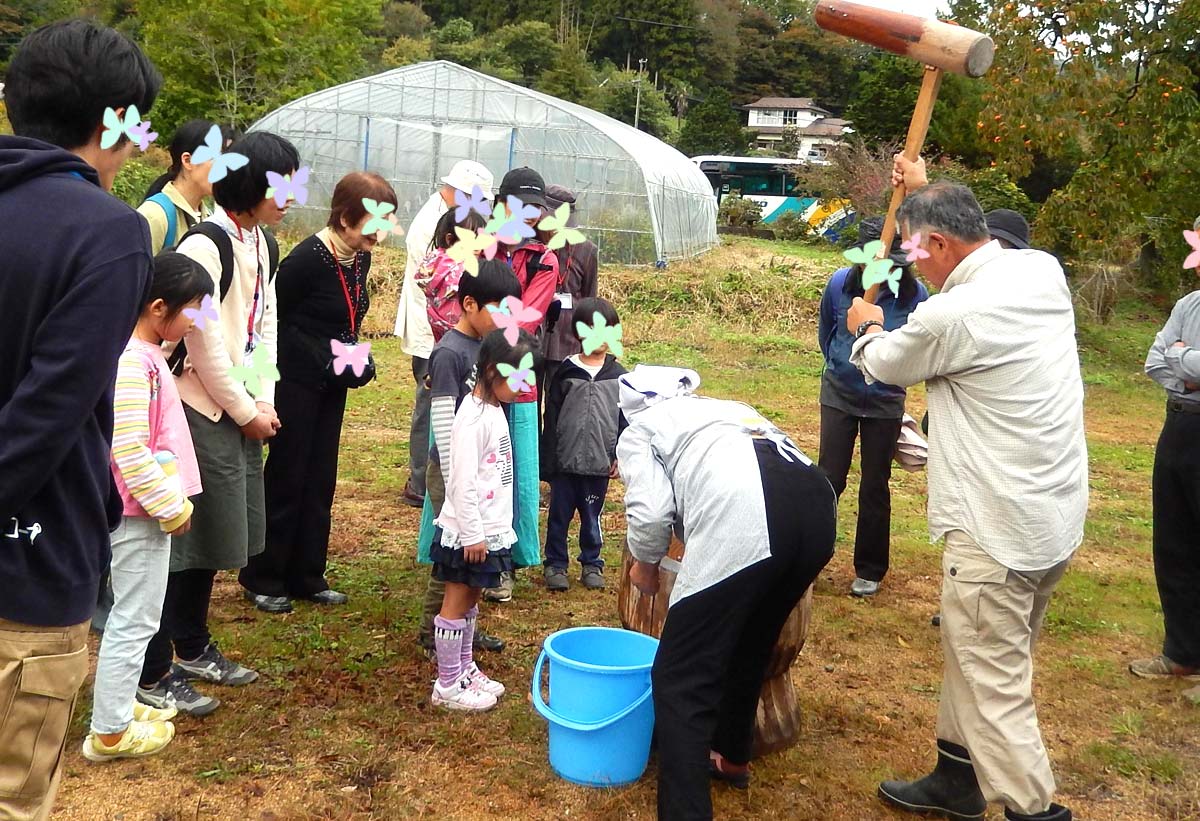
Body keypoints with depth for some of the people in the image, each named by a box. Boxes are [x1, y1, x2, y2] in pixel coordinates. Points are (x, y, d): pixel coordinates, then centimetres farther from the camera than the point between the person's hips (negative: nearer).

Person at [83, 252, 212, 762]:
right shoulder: (131, 363, -22)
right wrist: (171, 507, -16)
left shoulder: (145, 355, 9)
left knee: (133, 617, 20)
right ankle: (109, 733, 13)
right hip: (140, 513, -10)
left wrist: (172, 500, 16)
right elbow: (130, 454, -24)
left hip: (145, 508, 10)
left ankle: (120, 705, 34)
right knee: (134, 621, 1)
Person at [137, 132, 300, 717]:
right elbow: (204, 345, -18)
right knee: (185, 538, -3)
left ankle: (193, 647, 32)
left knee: (218, 534, 16)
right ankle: (153, 675, 9)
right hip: (200, 410, -8)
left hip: (241, 410, 8)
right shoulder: (205, 245, -17)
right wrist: (247, 413, -10)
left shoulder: (263, 244, 10)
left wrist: (264, 402, 2)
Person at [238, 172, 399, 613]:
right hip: (296, 381, -7)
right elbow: (272, 320, -15)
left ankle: (306, 577, 23)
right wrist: (323, 358, -17)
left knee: (320, 481, 12)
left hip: (332, 383, 8)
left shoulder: (360, 259, 2)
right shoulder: (307, 258, -20)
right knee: (287, 480, 1)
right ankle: (263, 578, 17)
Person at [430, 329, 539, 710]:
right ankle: (447, 686, 12)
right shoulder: (473, 418, -21)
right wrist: (473, 534, -20)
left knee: (469, 602, 19)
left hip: (489, 530, 9)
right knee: (456, 604, 2)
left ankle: (464, 669, 31)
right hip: (468, 533, -9)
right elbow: (462, 482, -22)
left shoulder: (495, 409, 9)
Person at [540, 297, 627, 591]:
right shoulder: (565, 372, -2)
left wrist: (619, 455, 1)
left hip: (599, 461, 1)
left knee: (592, 516, 13)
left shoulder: (618, 375, 3)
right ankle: (555, 564, 22)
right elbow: (551, 418, -1)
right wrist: (548, 460, -3)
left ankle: (591, 564, 27)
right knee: (559, 515, 8)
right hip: (565, 460, -1)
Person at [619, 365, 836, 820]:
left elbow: (650, 513, 3)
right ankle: (731, 756, 50)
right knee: (750, 645, 29)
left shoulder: (638, 431, 21)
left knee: (681, 678, 2)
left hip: (740, 521, -7)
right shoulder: (729, 407, 39)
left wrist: (644, 565, 24)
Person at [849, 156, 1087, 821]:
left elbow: (884, 364, 2)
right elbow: (975, 245, 26)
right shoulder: (1042, 271, 1)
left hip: (998, 532, -9)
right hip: (1057, 515, 9)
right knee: (977, 655, 20)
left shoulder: (951, 317, -21)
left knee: (994, 682, 0)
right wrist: (926, 193, 34)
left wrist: (868, 328, 24)